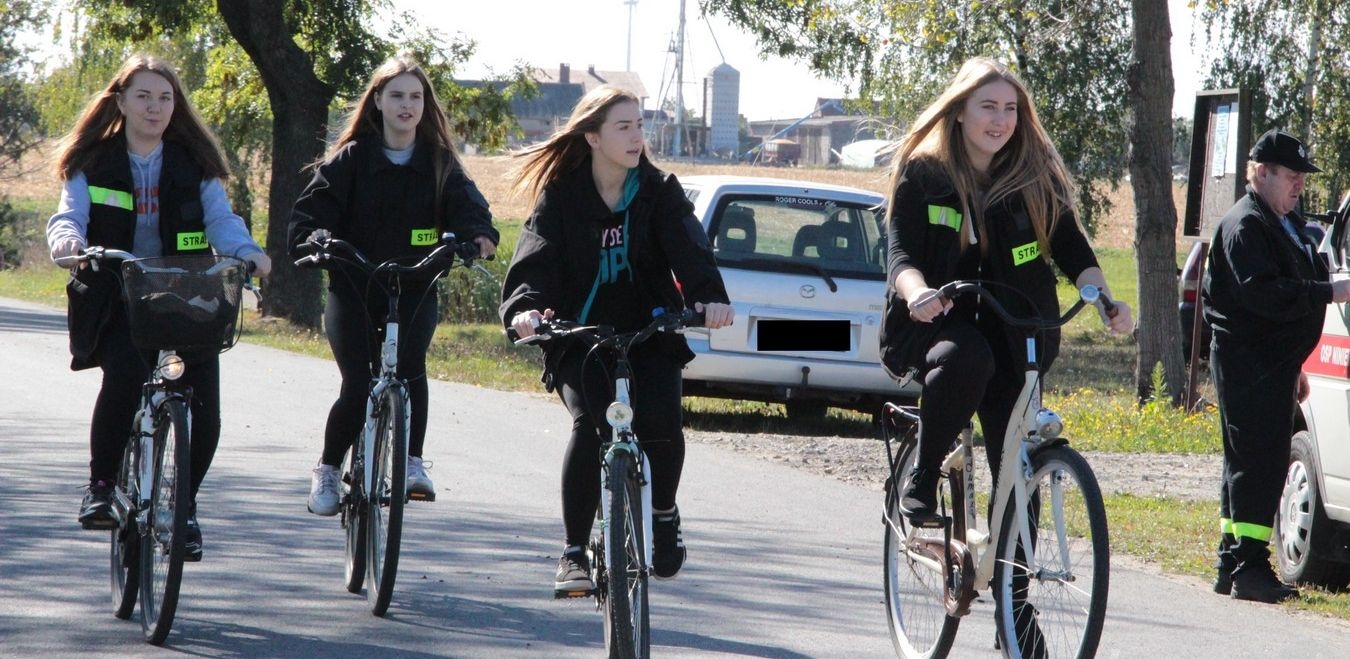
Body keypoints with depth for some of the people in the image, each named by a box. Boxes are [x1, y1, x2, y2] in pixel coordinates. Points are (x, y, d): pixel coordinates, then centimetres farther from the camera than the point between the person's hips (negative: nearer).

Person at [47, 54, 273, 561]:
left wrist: (247, 252, -23)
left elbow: (220, 219, -2)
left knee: (203, 409, -10)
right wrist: (67, 239, -31)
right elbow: (70, 215, -7)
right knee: (125, 375, -30)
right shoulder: (92, 164, 5)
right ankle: (100, 486, -11)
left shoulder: (194, 165, 8)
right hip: (114, 301, -2)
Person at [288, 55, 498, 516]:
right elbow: (311, 211, -2)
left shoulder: (440, 163, 7)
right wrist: (315, 240, -24)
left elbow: (467, 205, -5)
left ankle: (412, 463, -14)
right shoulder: (351, 159, 3)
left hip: (414, 288, 1)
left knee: (409, 363, -25)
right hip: (353, 288, -1)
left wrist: (478, 235, -27)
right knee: (358, 384, -14)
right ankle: (327, 471, 8)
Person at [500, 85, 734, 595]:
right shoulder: (561, 195, -1)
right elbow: (536, 258, -12)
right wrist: (525, 307, -34)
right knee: (590, 424, -26)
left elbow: (690, 249, -13)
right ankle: (574, 551, -13)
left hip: (649, 335, 1)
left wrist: (710, 298, -34)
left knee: (660, 421, -24)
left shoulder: (658, 192, 1)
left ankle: (664, 513, 8)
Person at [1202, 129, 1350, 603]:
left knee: (1249, 464, 12)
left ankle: (1232, 565, 17)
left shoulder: (1286, 224, 21)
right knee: (1257, 463, -12)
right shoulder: (1245, 225, -13)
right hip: (1247, 363, -10)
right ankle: (1250, 568, -14)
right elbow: (1262, 294, -25)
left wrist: (1295, 367, 26)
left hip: (1273, 363, 10)